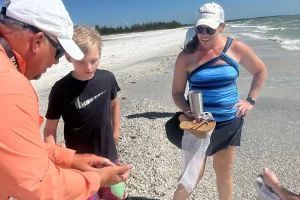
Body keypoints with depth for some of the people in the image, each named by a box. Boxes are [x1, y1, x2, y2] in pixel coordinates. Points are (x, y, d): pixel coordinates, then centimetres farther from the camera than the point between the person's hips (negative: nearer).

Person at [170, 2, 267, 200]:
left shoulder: (236, 48, -6)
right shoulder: (186, 56, -11)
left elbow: (260, 71, 10)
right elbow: (177, 92, -5)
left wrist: (251, 100, 2)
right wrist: (187, 111, -23)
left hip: (230, 122, 2)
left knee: (224, 171, 17)